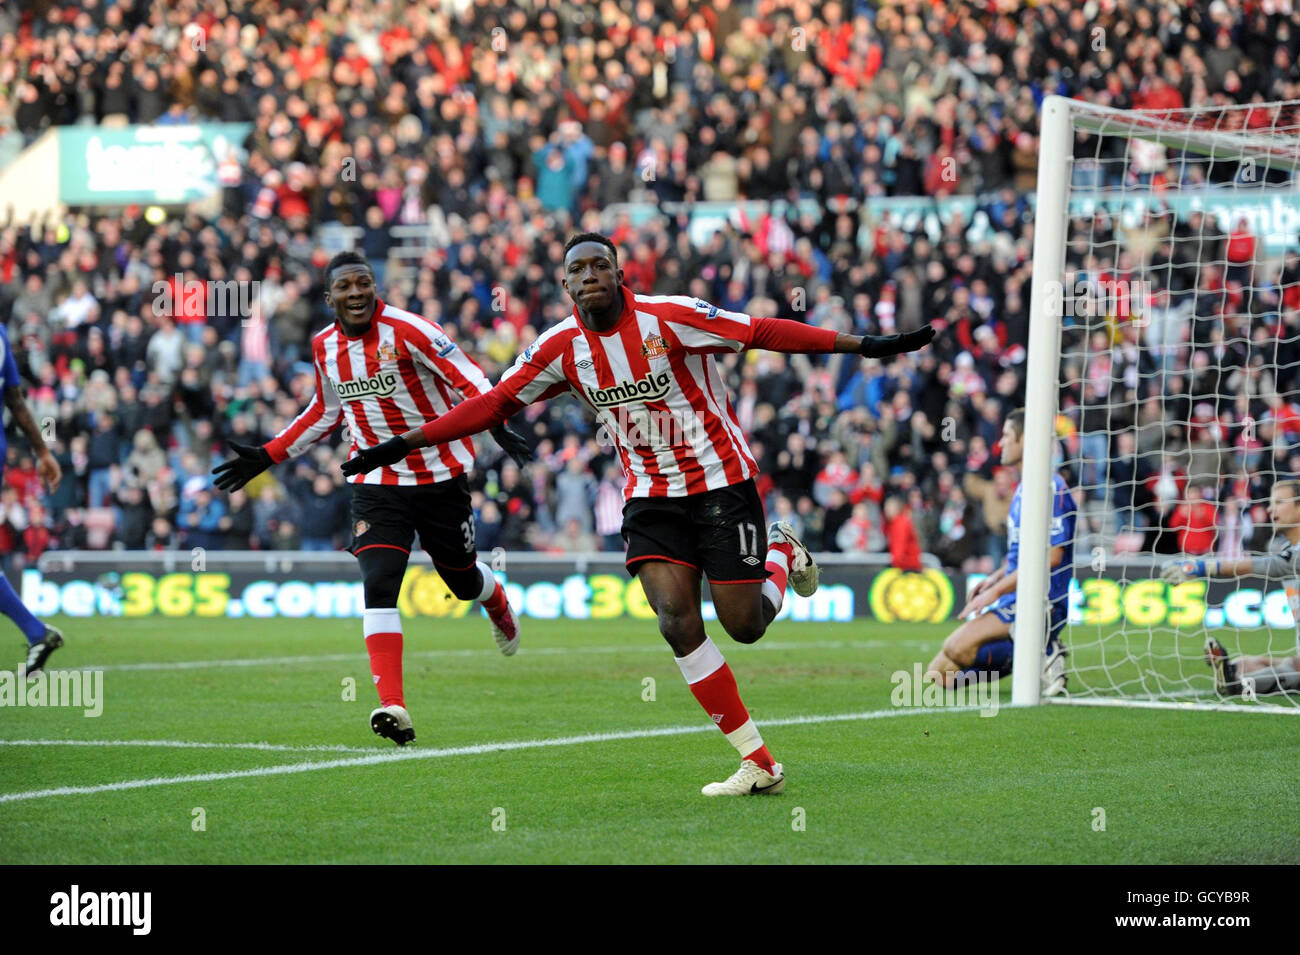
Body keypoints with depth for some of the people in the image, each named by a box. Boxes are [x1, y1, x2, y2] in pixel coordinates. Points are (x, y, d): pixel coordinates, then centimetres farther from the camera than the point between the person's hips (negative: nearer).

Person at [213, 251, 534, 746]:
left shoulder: (407, 330, -16)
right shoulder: (325, 347, 2)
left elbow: (468, 380, -16)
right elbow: (324, 413, 18)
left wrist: (498, 427, -33)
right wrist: (266, 457, 15)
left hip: (440, 476, -3)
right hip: (377, 484, 3)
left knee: (463, 580, 14)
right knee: (379, 586, -17)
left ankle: (499, 605, 54)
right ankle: (392, 705, -24)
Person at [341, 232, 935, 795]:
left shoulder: (668, 317, -17)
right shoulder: (560, 348, -4)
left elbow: (764, 333, -15)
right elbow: (493, 405, 3)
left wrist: (868, 346, -18)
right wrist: (401, 445, 0)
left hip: (720, 482, -3)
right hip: (649, 495, 4)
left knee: (744, 626, -4)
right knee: (678, 623, -14)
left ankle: (783, 553, 32)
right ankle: (758, 765, -6)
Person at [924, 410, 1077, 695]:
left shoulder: (1050, 488, -15)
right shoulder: (1024, 488, 17)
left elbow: (1051, 555, -22)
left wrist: (997, 590, -19)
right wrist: (995, 578, 12)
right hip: (1013, 604, 10)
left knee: (958, 647, -27)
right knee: (942, 672, 5)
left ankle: (1041, 659, -13)